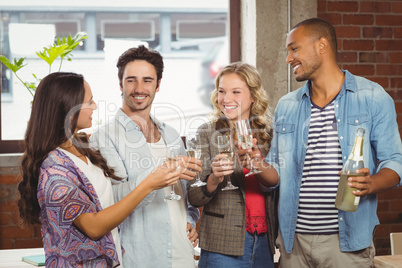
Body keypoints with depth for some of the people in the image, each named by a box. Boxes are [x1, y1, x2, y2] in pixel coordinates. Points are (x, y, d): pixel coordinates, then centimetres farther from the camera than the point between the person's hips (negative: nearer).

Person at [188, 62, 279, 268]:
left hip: (265, 242, 3)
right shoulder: (207, 133, -2)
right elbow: (194, 198, -5)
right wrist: (214, 179, -25)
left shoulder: (267, 134, 7)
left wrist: (258, 166, -18)